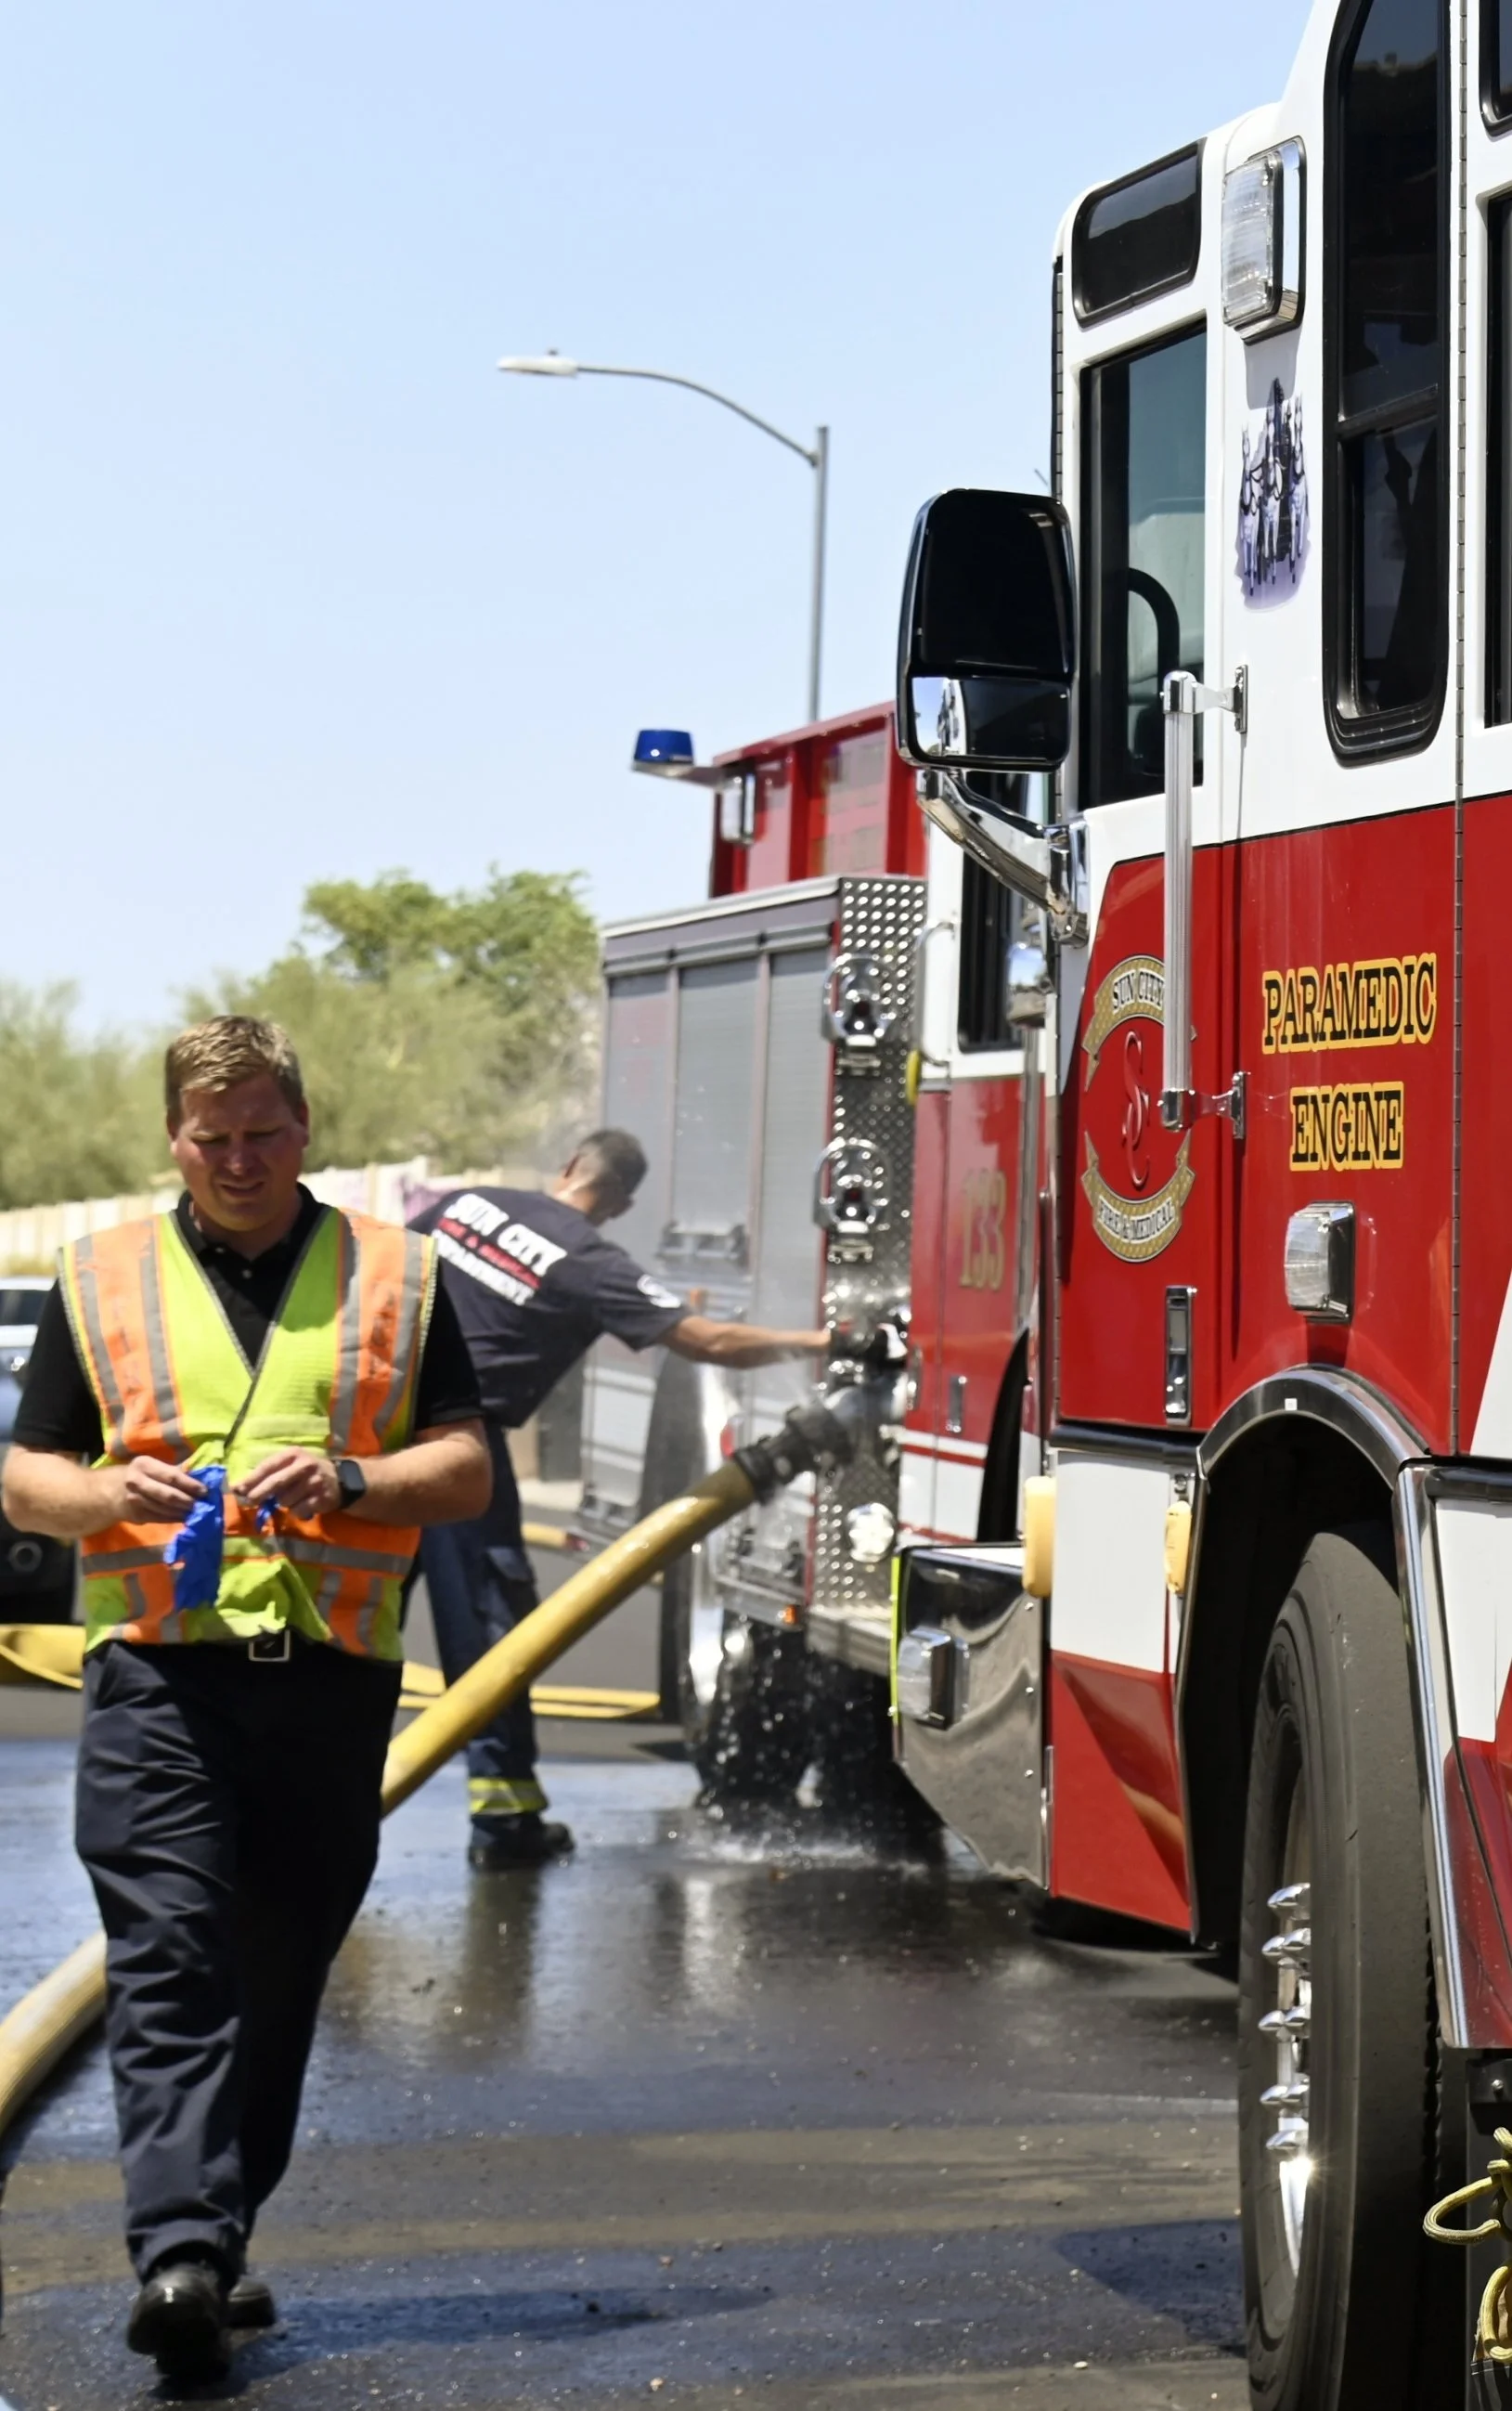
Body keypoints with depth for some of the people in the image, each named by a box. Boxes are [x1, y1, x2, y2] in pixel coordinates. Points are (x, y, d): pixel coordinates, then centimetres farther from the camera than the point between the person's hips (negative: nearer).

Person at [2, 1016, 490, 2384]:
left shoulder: (394, 1277, 11)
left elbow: (467, 1468, 7)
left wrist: (350, 1479, -12)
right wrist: (114, 1494, -11)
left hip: (333, 1671, 2)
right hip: (158, 1670, -1)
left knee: (281, 1977, 9)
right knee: (168, 1962, -13)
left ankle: (219, 2239, 22)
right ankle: (180, 2249, -20)